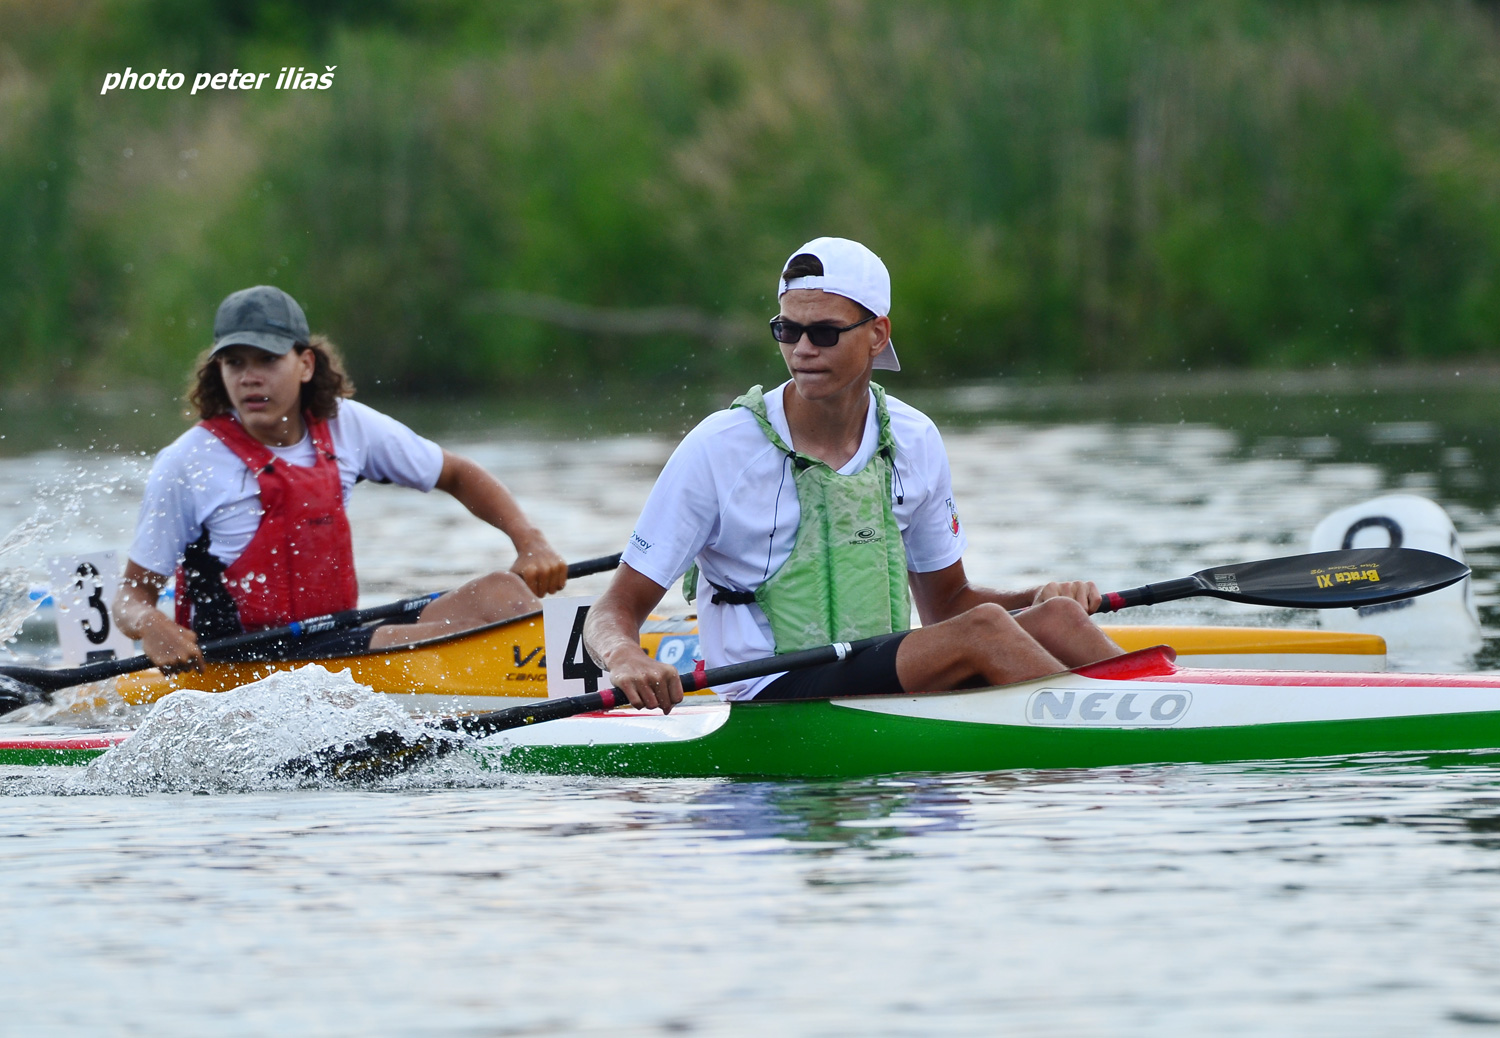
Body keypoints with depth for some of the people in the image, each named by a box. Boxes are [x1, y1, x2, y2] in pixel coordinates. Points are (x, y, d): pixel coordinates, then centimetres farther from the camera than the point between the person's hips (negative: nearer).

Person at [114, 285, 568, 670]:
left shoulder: (347, 427, 9)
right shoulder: (187, 465, -3)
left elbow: (459, 476, 21)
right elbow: (133, 593, 1)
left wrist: (531, 542, 5)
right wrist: (150, 628, -24)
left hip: (339, 643, 6)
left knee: (503, 594, -20)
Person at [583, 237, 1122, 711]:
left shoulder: (915, 442, 7)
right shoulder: (720, 448, -8)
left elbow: (945, 602, 20)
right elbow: (614, 612, -7)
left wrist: (1038, 597, 0)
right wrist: (625, 659, -31)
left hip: (890, 687, 5)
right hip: (773, 704, -5)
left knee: (1054, 619, -18)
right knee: (982, 630, -25)